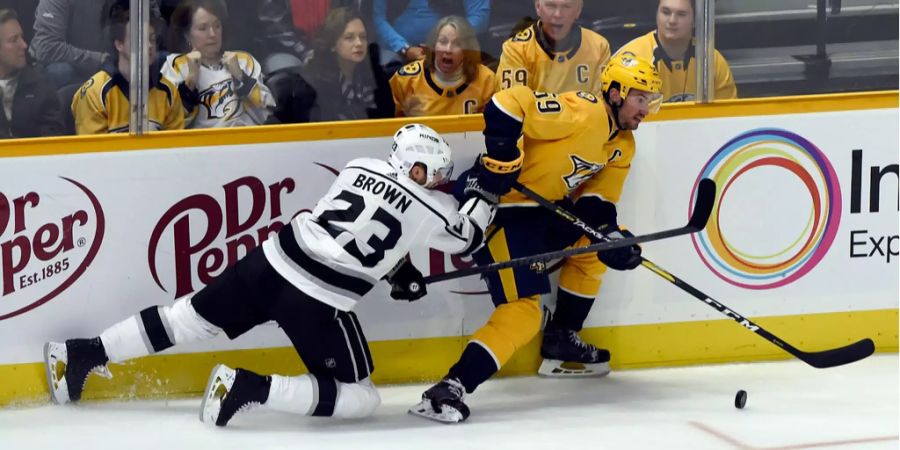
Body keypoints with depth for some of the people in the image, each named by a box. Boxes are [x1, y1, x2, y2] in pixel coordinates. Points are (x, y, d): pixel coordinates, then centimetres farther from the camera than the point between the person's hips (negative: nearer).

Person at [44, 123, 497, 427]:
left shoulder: (361, 167, 12)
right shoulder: (431, 209, -3)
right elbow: (467, 238, 17)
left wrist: (398, 268, 33)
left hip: (272, 261, 6)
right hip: (318, 302, -6)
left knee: (192, 316, 20)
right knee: (361, 397, 4)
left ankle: (84, 354, 16)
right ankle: (251, 388, -13)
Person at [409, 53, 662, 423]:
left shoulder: (621, 147, 11)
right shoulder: (582, 112, -19)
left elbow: (596, 202, 9)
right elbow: (507, 104, -24)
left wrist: (612, 239, -9)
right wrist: (503, 160, -27)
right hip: (498, 205, -10)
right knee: (523, 311, -18)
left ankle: (561, 339, 30)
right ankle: (448, 390, -25)